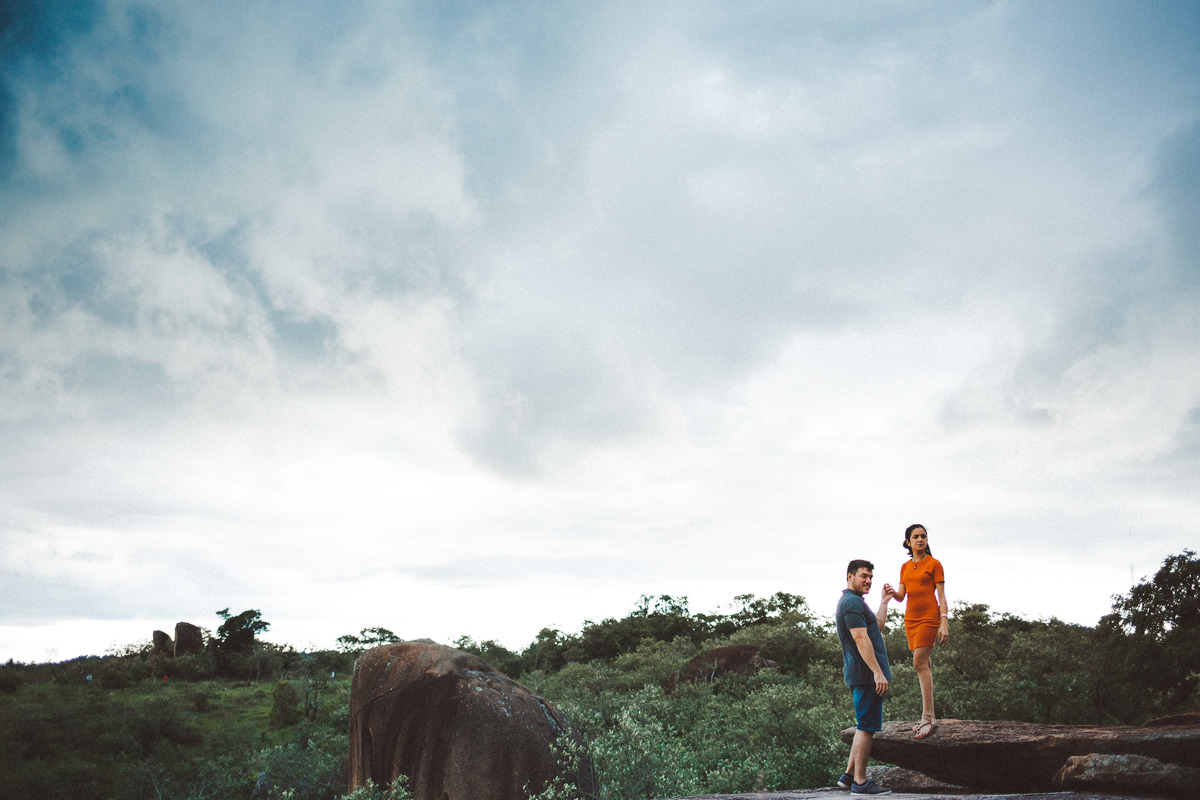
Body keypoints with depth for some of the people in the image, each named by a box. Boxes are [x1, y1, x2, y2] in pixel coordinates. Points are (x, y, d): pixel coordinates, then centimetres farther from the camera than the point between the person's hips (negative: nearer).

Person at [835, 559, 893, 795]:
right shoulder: (852, 602, -14)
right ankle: (860, 782, -2)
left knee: (866, 726, 16)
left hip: (862, 675, 11)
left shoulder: (852, 602, 20)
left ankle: (849, 775, 19)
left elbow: (877, 626, 26)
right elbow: (861, 639, -22)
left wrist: (884, 601, 26)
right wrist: (878, 672, -24)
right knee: (867, 727, -6)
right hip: (866, 675, -11)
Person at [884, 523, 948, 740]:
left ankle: (927, 717, -18)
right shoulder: (905, 567, 15)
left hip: (929, 617, -6)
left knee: (919, 663, -17)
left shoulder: (934, 564, -1)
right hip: (910, 618, 6)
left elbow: (942, 596, -4)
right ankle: (929, 717, 9)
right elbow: (901, 596, 11)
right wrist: (892, 592, -12)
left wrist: (944, 623, -13)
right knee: (923, 666, 7)